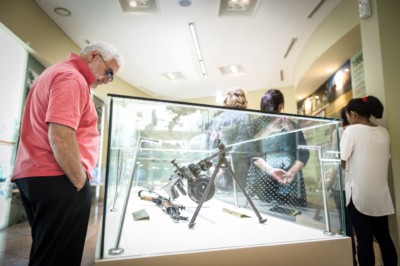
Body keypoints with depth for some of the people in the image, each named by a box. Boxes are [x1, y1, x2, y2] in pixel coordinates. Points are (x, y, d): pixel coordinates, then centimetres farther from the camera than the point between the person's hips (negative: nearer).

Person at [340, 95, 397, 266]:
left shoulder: (352, 130, -11)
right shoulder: (383, 132, 6)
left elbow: (342, 163, -11)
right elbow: (385, 160, 13)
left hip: (359, 193, -5)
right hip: (381, 193, 6)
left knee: (364, 240, 3)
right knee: (384, 237, 16)